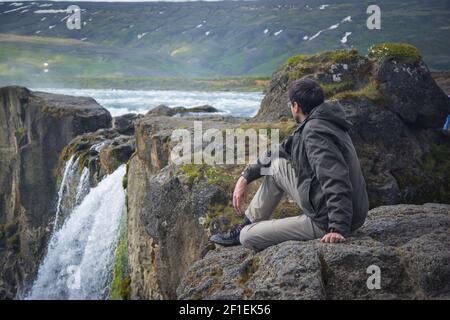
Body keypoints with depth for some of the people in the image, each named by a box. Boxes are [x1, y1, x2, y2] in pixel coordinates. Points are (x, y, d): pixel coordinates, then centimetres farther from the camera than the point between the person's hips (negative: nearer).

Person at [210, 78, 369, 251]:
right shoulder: (316, 125, 11)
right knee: (276, 165, 17)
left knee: (248, 237, -3)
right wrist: (245, 176, 14)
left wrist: (339, 229, -36)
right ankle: (248, 225, 25)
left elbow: (336, 183, -32)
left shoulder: (315, 132, -22)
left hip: (327, 222, -9)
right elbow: (283, 151, 19)